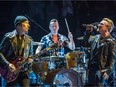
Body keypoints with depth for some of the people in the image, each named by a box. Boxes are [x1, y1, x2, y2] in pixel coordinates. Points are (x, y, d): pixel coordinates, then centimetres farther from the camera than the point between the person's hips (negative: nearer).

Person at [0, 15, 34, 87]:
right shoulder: (9, 38, -6)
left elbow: (31, 54, 18)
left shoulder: (29, 40, 8)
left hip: (23, 70, 3)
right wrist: (7, 64, -16)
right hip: (10, 71, -3)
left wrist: (30, 59, -5)